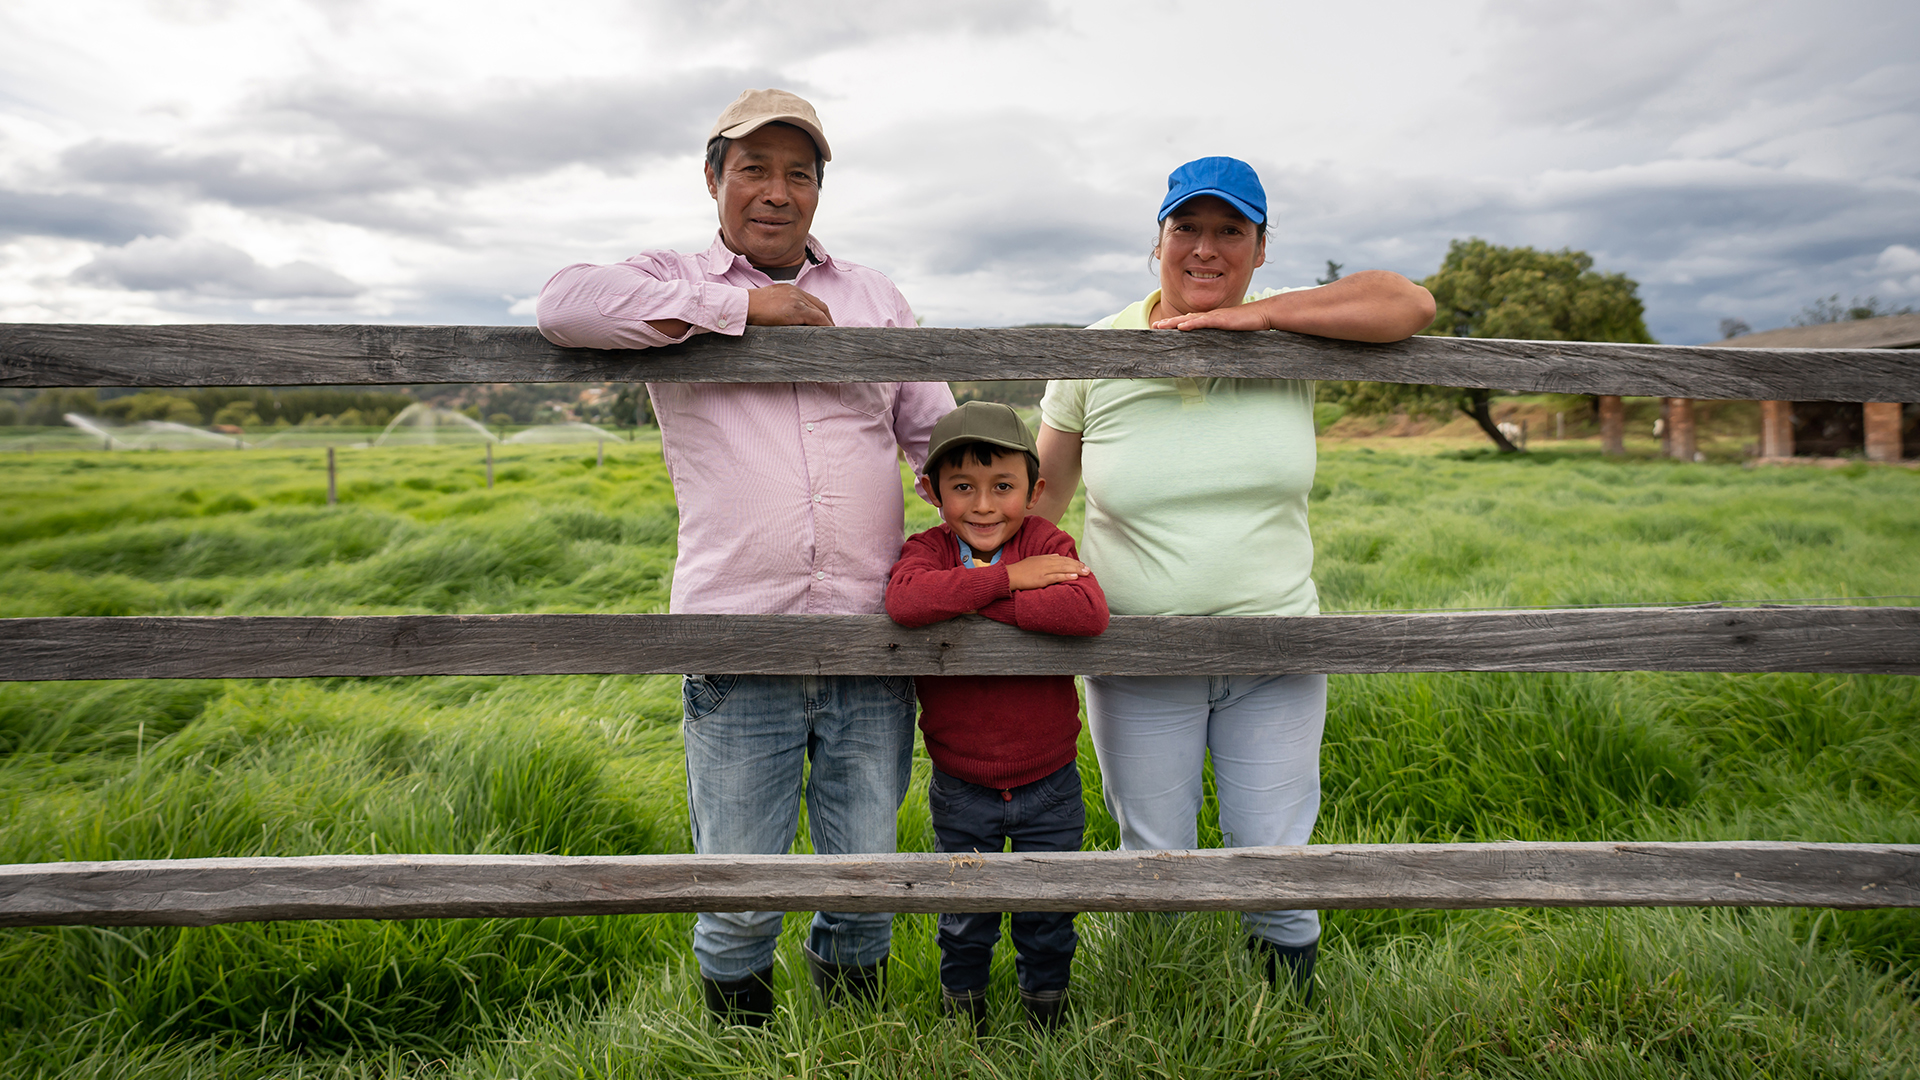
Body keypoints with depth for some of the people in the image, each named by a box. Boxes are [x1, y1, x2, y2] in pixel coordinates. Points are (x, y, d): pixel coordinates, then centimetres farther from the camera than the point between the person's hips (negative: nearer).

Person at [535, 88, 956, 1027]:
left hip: (871, 643, 3)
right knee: (738, 900, 7)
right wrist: (743, 305, -13)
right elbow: (564, 305, -14)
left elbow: (937, 436, 20)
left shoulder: (874, 298, 16)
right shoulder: (674, 286, 7)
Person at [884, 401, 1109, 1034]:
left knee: (1048, 912, 20)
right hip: (961, 789, 0)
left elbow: (1087, 611, -32)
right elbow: (905, 599, -34)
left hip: (1048, 785, 0)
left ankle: (1047, 1004, 46)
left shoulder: (1046, 544, -11)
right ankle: (962, 1006, 47)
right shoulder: (928, 550, -10)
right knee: (964, 917, 20)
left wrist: (974, 601, -29)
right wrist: (1007, 578, -32)